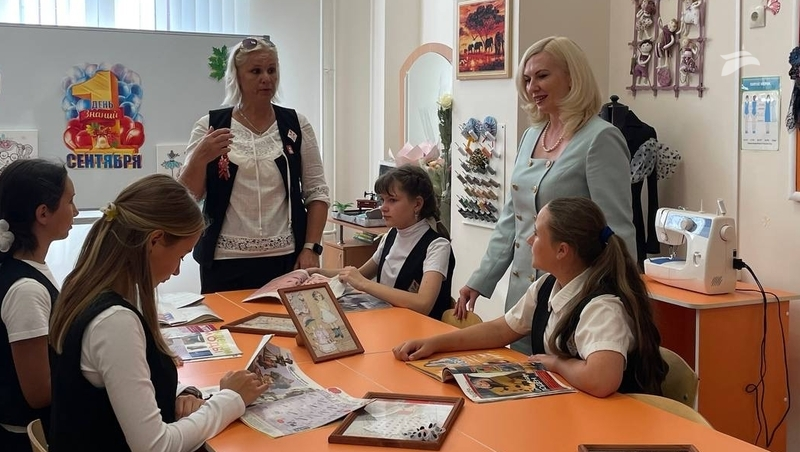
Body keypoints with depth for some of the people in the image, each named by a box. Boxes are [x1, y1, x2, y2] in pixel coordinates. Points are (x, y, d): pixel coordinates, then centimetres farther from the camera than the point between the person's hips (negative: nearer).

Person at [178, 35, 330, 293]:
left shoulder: (296, 125, 5)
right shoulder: (210, 126, 1)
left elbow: (316, 192, 5)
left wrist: (311, 248, -5)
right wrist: (200, 158, -19)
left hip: (286, 259, 1)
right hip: (226, 263, -1)